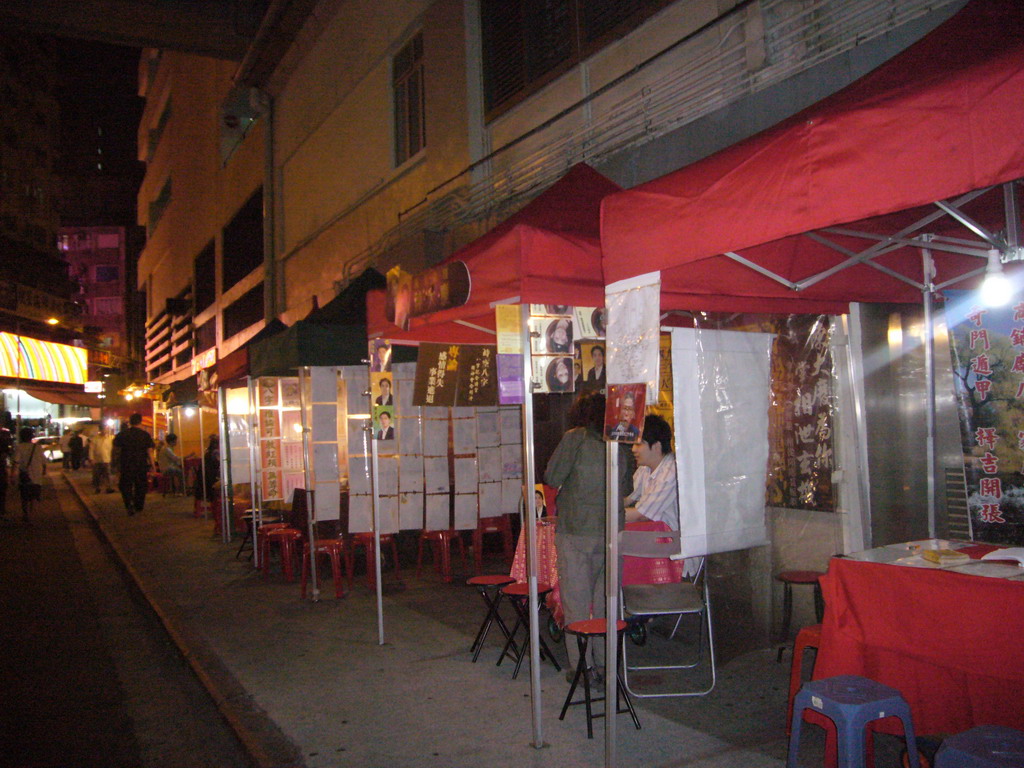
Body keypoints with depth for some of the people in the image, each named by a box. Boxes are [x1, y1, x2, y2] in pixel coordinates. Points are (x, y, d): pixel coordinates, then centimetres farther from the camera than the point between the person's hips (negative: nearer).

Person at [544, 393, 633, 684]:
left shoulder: (575, 438, -8)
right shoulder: (621, 444, 3)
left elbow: (552, 478, -7)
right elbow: (627, 488, 11)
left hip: (575, 531, -4)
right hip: (611, 530, 4)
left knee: (576, 601, 5)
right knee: (606, 599, 15)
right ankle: (605, 663, 22)